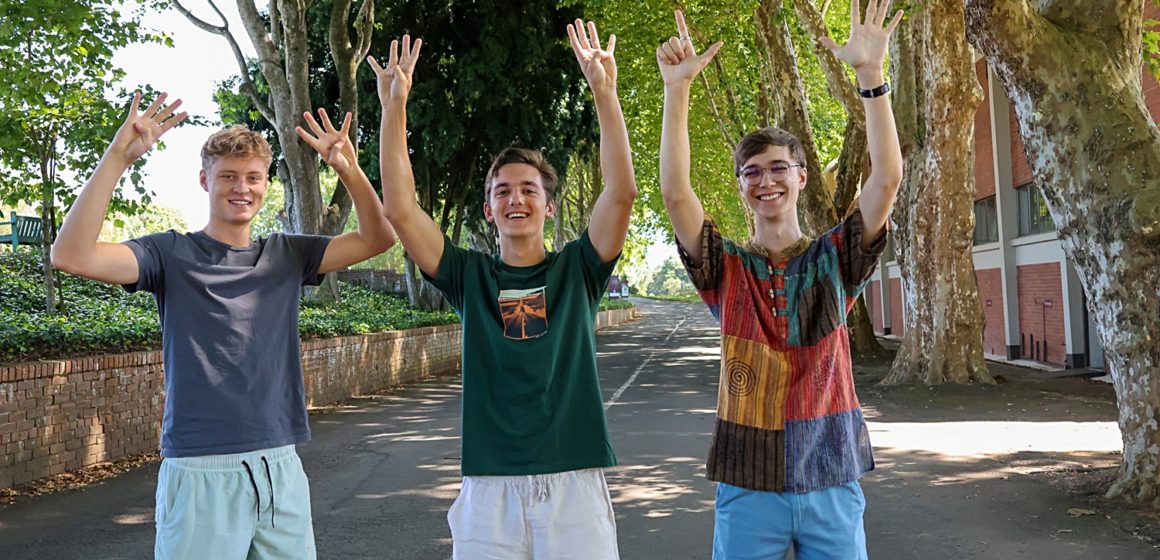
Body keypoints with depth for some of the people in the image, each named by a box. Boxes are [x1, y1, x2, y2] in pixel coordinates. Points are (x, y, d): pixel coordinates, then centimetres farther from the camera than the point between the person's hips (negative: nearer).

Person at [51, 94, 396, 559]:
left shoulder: (285, 255, 9)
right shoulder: (173, 254, -2)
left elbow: (376, 239, 3)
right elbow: (72, 256, -16)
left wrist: (348, 169, -12)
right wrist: (118, 157, -22)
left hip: (282, 469, 4)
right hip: (200, 473, -4)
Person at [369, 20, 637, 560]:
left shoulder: (577, 269, 5)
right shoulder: (470, 276, 7)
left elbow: (621, 191, -8)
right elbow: (399, 208, -2)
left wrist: (604, 89, -13)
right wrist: (393, 106, -7)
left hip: (574, 480, 0)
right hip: (488, 487, 1)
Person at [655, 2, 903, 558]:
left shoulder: (833, 260, 3)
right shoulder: (726, 268, 2)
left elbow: (887, 179, -9)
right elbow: (675, 191, -11)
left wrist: (870, 73, -16)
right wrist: (677, 88, -18)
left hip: (831, 478, 0)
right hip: (748, 484, 0)